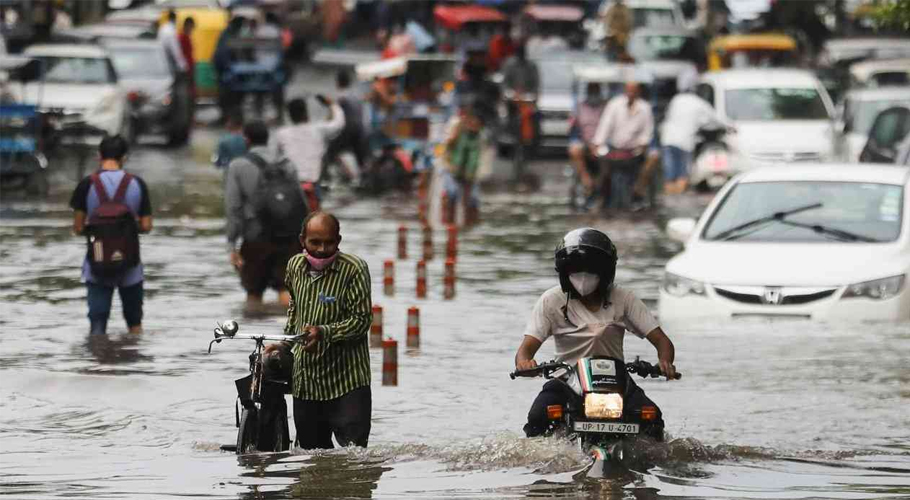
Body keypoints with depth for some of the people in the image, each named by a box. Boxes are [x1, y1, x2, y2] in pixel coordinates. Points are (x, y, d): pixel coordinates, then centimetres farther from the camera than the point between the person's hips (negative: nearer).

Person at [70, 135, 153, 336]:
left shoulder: (87, 185, -7)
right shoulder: (137, 184, -5)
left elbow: (78, 228, -5)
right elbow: (146, 226, -4)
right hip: (129, 266, 1)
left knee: (97, 323, 2)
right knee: (134, 321, 18)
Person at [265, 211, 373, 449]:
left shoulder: (353, 269, -12)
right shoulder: (295, 266, 8)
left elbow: (362, 320, -15)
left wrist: (324, 332, -28)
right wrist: (285, 343, 19)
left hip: (346, 383, -6)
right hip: (305, 381, 6)